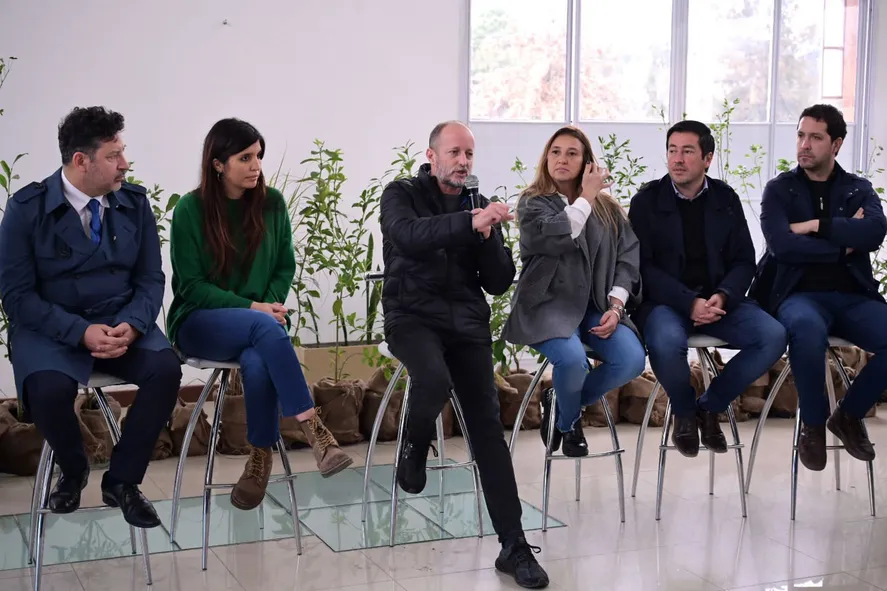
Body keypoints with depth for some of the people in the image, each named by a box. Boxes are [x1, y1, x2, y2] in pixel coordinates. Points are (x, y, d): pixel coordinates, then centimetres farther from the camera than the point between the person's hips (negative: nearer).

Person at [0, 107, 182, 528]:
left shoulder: (135, 202, 1)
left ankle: (121, 481, -5)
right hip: (50, 327, -2)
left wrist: (131, 326, -19)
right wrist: (81, 332, -22)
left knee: (166, 369, -26)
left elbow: (150, 280, 3)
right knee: (49, 388, -33)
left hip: (121, 323, 3)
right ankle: (73, 471, 3)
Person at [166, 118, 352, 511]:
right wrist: (252, 309, -18)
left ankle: (261, 459, -20)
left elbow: (285, 267, 11)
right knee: (264, 327, -36)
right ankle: (313, 431, -39)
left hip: (259, 321, 3)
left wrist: (272, 307, -10)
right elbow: (191, 286, -7)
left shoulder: (272, 204, 4)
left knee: (257, 362, -35)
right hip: (200, 323, -2)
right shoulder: (190, 210, -6)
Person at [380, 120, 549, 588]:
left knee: (487, 423, -9)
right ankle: (413, 450, 1)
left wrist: (487, 237, -9)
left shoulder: (479, 205, 13)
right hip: (413, 316, -3)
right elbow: (410, 236, -22)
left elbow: (499, 283, 8)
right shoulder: (402, 195, 3)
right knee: (434, 380, -34)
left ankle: (514, 546, -8)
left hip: (466, 320, 3)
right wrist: (469, 223, -35)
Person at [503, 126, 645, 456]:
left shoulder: (608, 208, 15)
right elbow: (556, 237, -19)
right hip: (549, 304, -4)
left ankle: (562, 404, 6)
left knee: (633, 360, -22)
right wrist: (586, 197, -9)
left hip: (595, 306, 4)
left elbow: (628, 258, 7)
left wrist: (615, 305, -9)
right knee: (572, 358, -33)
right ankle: (569, 423, 3)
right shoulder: (532, 203, 3)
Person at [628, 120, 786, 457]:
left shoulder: (726, 199, 8)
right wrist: (689, 303, -21)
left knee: (774, 336, -21)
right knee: (667, 341, -37)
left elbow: (743, 262, 6)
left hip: (716, 298, 4)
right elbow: (643, 267, -8)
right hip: (664, 300, -3)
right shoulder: (647, 200, -2)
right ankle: (685, 413, -3)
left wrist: (722, 296, -16)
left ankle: (710, 407, 1)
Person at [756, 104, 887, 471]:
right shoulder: (779, 190, 7)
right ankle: (812, 424, -14)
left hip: (853, 296, 3)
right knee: (808, 327, -40)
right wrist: (845, 243, -4)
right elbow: (782, 246, -10)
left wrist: (815, 225, -10)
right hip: (799, 294, -3)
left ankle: (848, 415, 2)